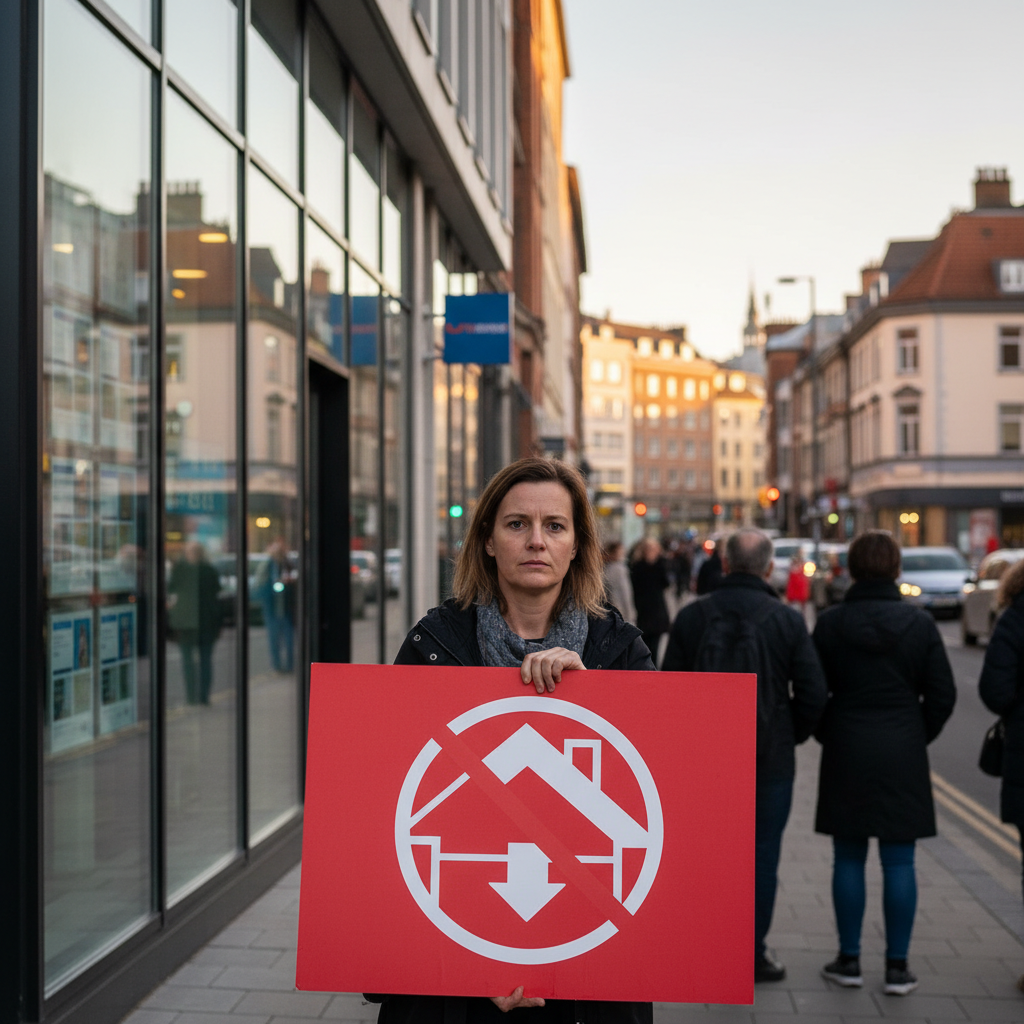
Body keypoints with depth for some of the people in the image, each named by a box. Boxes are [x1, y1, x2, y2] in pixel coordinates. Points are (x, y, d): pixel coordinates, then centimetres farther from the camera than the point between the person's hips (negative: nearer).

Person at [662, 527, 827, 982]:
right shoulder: (787, 620, -6)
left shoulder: (692, 616, -3)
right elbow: (812, 693, -6)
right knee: (761, 856, 8)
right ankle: (753, 955, 14)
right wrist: (789, 736, 11)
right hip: (771, 759, -1)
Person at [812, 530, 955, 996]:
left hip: (846, 753, 0)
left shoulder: (830, 623, -6)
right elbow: (942, 693, -2)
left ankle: (849, 959, 16)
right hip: (903, 755, 0)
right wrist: (918, 737, 12)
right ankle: (897, 966, 12)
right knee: (899, 862, 6)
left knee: (848, 859, 9)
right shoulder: (919, 623, -5)